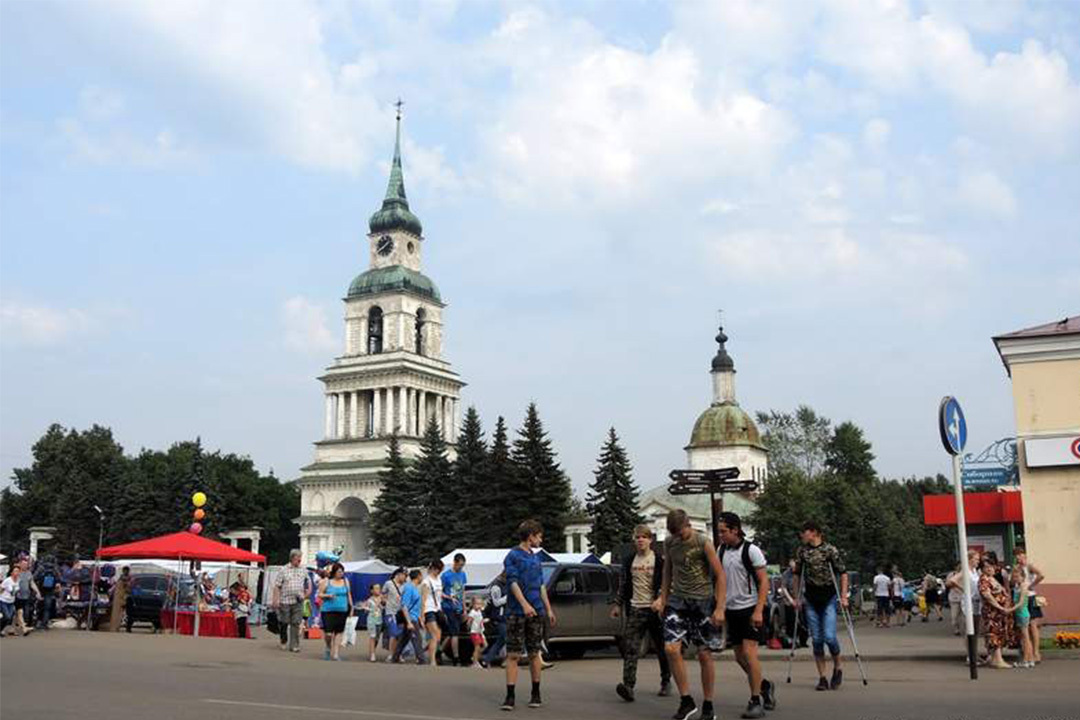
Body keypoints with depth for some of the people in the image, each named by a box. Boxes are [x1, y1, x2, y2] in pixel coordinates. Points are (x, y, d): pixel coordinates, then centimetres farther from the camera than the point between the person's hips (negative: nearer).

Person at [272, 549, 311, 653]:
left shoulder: (304, 570, 10)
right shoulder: (283, 570, 1)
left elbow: (309, 582, 21)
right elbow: (277, 586, -1)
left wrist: (307, 593, 5)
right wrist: (275, 599, -8)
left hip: (298, 601, 2)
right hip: (285, 601, -2)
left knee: (296, 624, -3)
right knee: (284, 622, 5)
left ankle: (294, 645, 1)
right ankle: (283, 642, 27)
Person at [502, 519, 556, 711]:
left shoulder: (536, 557, 16)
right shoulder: (513, 555, -5)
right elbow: (513, 582, -14)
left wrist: (548, 609, 18)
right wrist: (524, 604, -26)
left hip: (536, 611, 6)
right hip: (516, 612, -6)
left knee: (534, 653, 10)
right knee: (513, 654, -6)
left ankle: (536, 694, 18)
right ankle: (510, 696, -5)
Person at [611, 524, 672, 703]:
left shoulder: (659, 561, -2)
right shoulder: (629, 561, 10)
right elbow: (623, 585, 19)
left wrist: (660, 599, -21)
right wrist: (617, 604, 18)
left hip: (654, 609, -2)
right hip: (635, 609, 3)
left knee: (662, 649, 10)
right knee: (630, 649, -11)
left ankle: (666, 682, 28)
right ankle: (628, 685, -20)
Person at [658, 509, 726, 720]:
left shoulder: (703, 543, -9)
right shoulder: (669, 543, 5)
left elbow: (720, 575, -9)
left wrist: (720, 608, -14)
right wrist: (663, 599, 13)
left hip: (702, 601, -4)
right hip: (677, 600, 4)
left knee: (704, 655, 1)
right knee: (671, 648, -11)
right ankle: (686, 701, 2)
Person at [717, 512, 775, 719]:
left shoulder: (751, 550, -11)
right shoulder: (721, 551, 7)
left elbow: (764, 582, -11)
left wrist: (758, 610, -18)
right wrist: (721, 609, 11)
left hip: (750, 608, -6)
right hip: (731, 610, 6)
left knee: (749, 653, -11)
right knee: (739, 657, 9)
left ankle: (756, 702, -2)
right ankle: (765, 686, 31)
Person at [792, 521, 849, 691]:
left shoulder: (830, 550, -7)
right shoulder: (802, 551, 4)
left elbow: (843, 573, -3)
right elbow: (797, 575, 14)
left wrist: (843, 597, -8)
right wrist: (797, 597, 10)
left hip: (829, 600, -4)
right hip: (811, 600, 4)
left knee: (829, 637, -13)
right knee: (816, 640, 2)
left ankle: (838, 667, 13)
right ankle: (822, 677, 10)